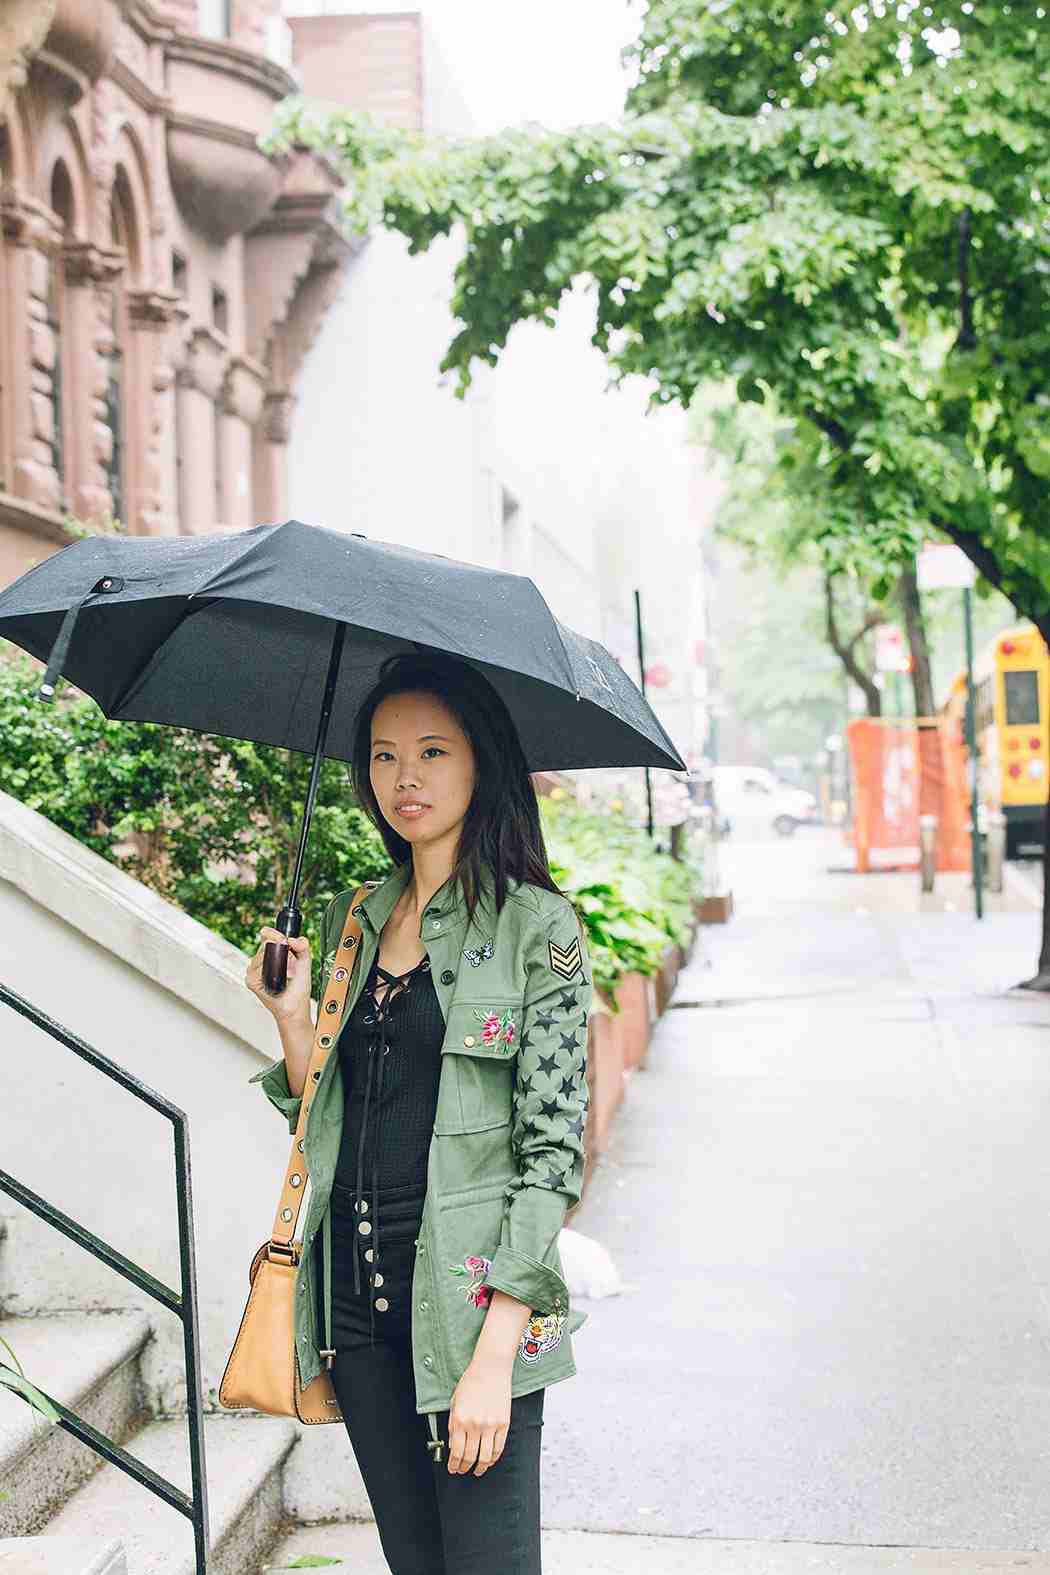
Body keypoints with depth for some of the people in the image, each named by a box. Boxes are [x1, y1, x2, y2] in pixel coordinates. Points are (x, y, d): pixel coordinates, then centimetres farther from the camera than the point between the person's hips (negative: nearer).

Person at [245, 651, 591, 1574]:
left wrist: (496, 1352, -17)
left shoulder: (537, 927, -6)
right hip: (355, 1289, 5)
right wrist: (293, 1019, -3)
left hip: (467, 1293, -5)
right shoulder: (353, 921, 11)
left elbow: (553, 1151, -11)